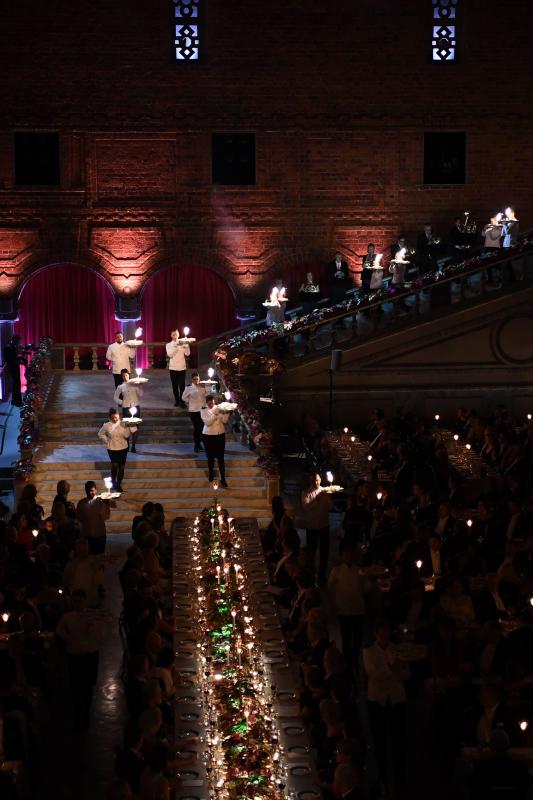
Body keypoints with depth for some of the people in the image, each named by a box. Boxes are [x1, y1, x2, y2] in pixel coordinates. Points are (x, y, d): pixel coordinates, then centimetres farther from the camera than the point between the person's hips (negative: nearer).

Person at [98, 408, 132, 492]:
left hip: (123, 448, 2)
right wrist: (106, 441, -2)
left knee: (121, 467, 6)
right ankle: (113, 482, 10)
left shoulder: (123, 424, -4)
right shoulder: (107, 426, -6)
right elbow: (100, 434, 6)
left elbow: (127, 435, -11)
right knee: (115, 465, -12)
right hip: (112, 449, -2)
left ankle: (119, 484, 20)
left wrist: (126, 427, -22)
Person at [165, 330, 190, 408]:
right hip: (173, 368, 1)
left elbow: (187, 354, -5)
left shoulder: (182, 344, 3)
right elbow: (170, 354, -13)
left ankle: (182, 401, -5)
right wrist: (175, 346, -24)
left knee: (182, 385, -6)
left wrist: (187, 346, -20)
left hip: (182, 367, -1)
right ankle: (177, 400, 18)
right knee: (175, 385, 6)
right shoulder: (169, 345, 2)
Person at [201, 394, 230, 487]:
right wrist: (215, 414, -25)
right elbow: (207, 422, -18)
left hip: (220, 435, 1)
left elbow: (224, 420, -5)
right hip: (208, 435, -1)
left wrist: (226, 412, -19)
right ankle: (211, 472, 33)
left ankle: (223, 479, 1)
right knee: (210, 457, 11)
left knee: (221, 458, -1)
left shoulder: (218, 408, 0)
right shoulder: (204, 410, -5)